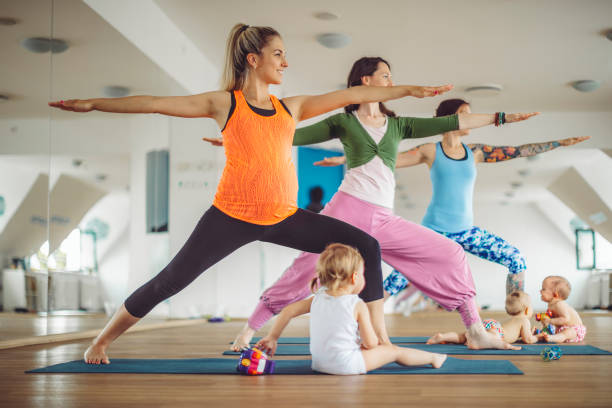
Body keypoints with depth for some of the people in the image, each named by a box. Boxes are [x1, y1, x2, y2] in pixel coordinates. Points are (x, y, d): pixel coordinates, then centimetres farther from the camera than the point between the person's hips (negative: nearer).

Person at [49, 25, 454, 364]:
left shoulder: (291, 108, 12)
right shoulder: (224, 103, 1)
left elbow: (350, 96, 12)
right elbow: (154, 103, -1)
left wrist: (412, 89, 13)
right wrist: (92, 103, -3)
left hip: (284, 218, 4)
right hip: (232, 216, -4)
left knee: (366, 246, -6)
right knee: (170, 281, -3)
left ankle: (380, 340, 1)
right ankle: (102, 341, 20)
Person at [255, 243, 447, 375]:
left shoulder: (317, 299, 1)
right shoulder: (358, 306, -15)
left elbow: (287, 311, 4)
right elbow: (370, 343, -13)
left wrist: (272, 337, 12)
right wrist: (370, 339, 12)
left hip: (319, 363, 6)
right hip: (346, 365, -6)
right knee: (393, 351, 13)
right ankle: (432, 358, 30)